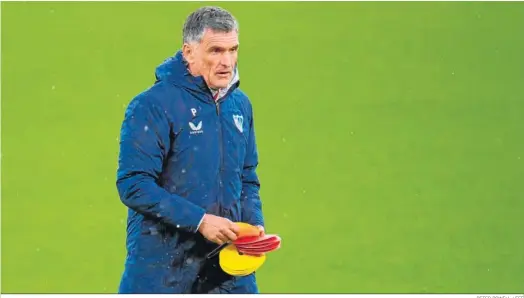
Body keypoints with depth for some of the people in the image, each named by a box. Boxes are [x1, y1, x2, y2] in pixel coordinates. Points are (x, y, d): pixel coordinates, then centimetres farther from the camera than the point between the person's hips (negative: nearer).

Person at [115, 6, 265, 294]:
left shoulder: (240, 105, 10)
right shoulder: (153, 105, -11)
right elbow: (133, 185, -16)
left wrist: (254, 225, 1)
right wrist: (200, 221, -20)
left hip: (226, 261, 6)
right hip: (162, 267, -5)